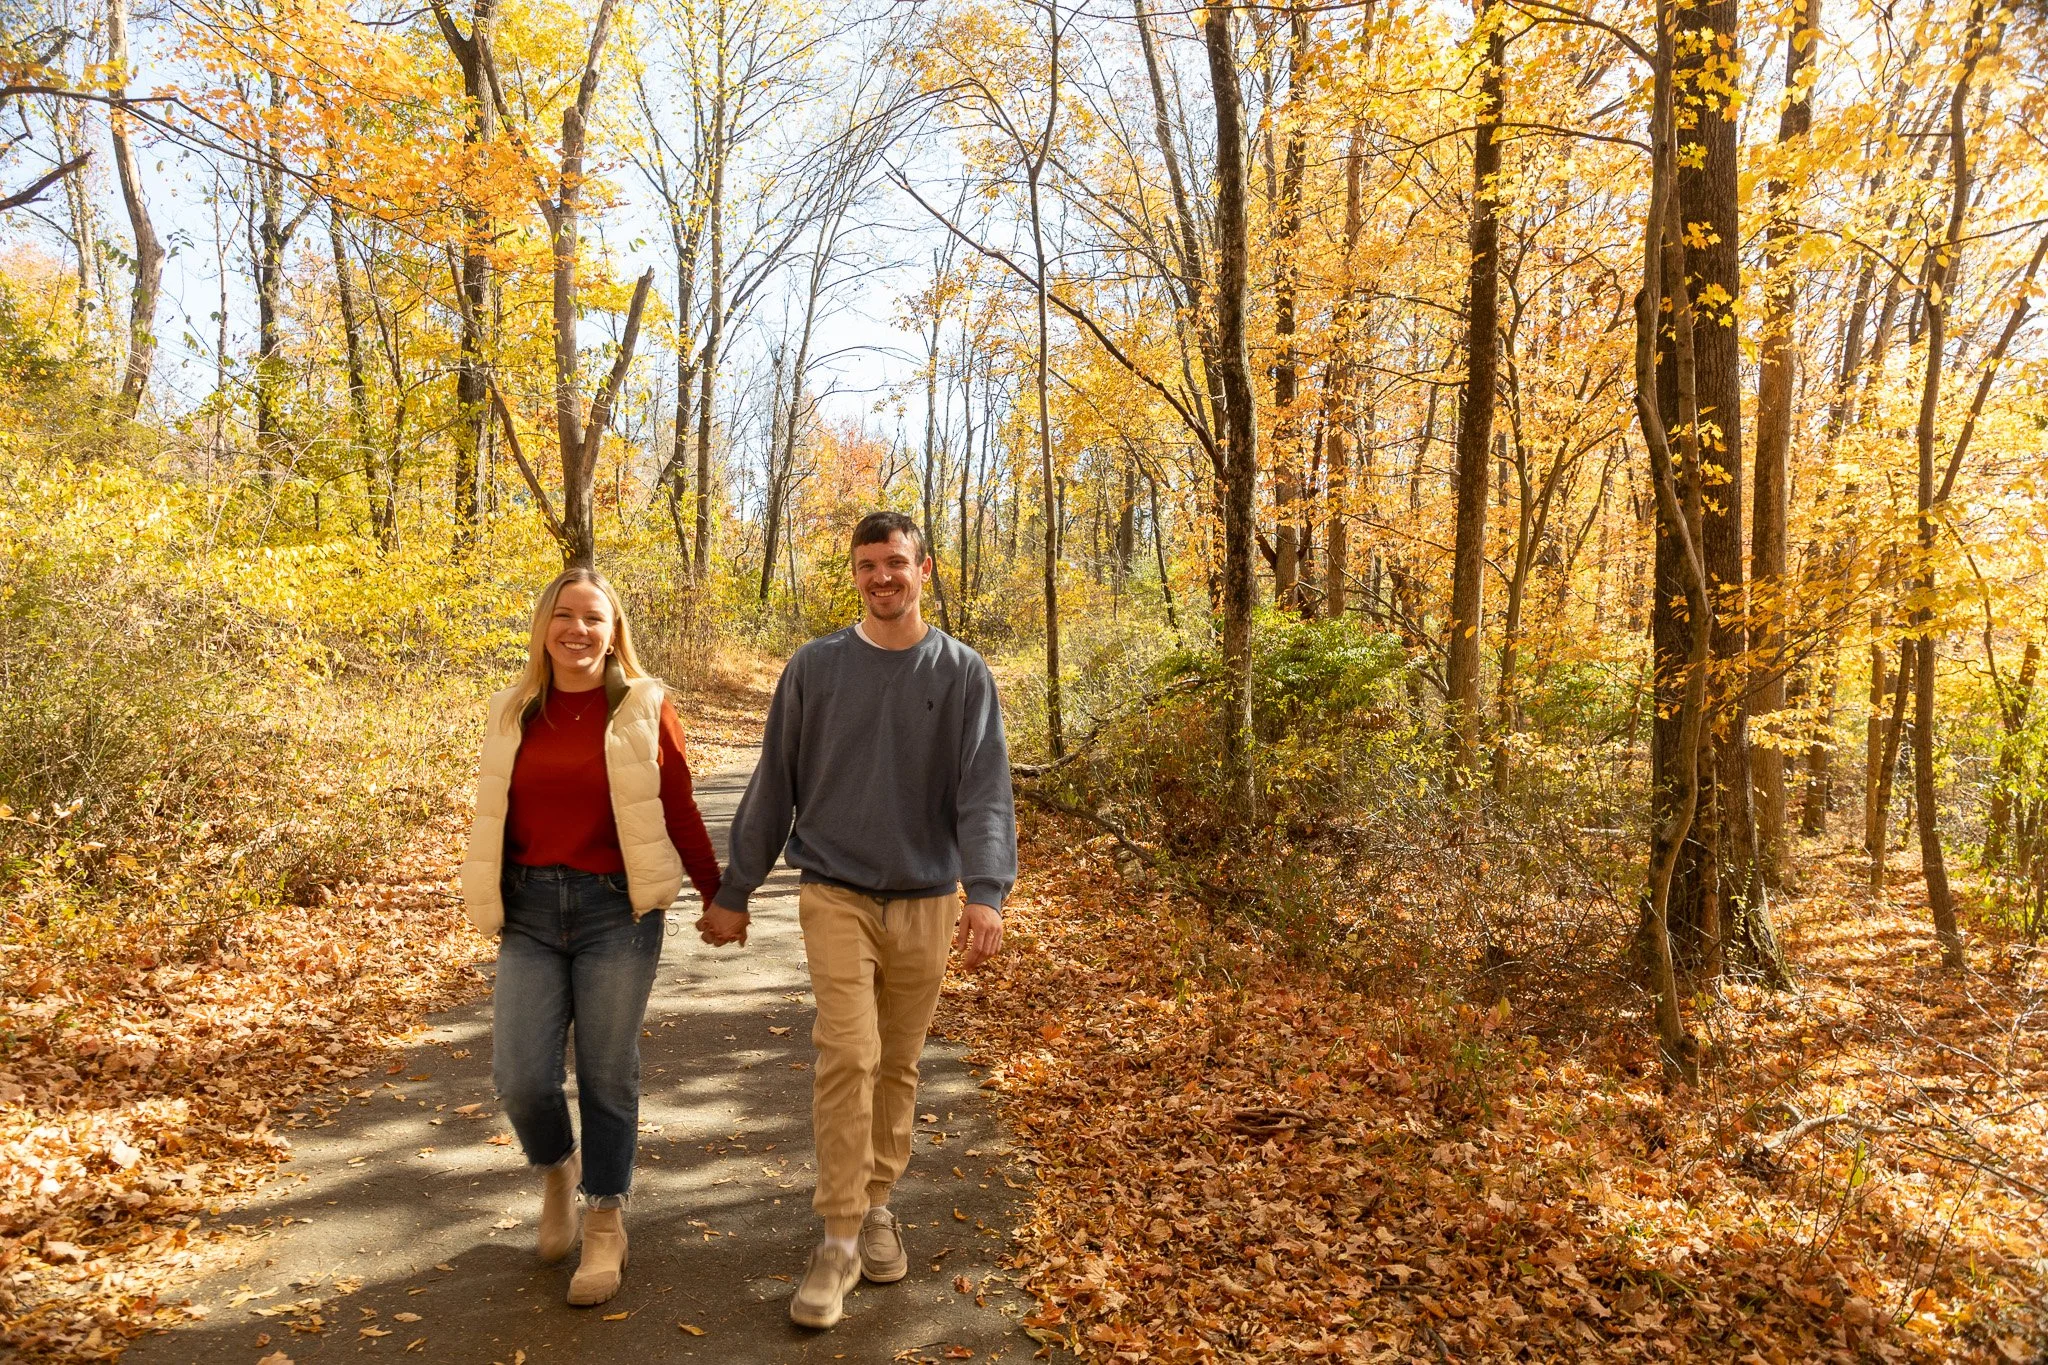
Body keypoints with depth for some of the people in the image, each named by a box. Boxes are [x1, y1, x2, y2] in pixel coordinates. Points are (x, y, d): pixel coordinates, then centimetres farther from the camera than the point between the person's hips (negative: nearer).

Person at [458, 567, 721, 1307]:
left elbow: (680, 813, 2)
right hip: (529, 912, 3)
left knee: (607, 1077, 4)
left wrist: (719, 897, 6)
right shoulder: (513, 712, 6)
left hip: (617, 910, -2)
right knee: (521, 1078, -2)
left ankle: (606, 1225, 24)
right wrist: (490, 900, 17)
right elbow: (495, 817, 13)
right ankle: (559, 1170, 32)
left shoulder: (645, 709, -3)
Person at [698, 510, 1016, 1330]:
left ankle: (877, 1205, 31)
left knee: (898, 1065, 12)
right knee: (848, 1056, -12)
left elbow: (985, 792, -10)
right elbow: (773, 788, 5)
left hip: (925, 900, 1)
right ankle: (839, 1239, 1)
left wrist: (986, 891, -24)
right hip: (836, 894, -1)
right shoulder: (815, 668, 1)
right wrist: (734, 892, 6)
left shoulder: (962, 674, -1)